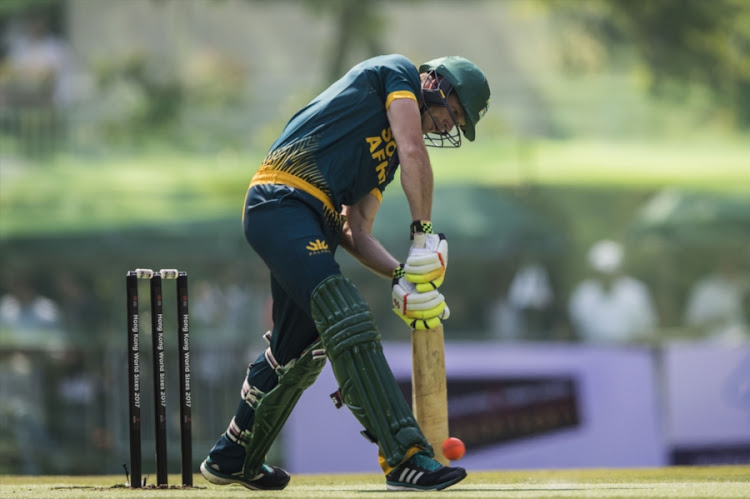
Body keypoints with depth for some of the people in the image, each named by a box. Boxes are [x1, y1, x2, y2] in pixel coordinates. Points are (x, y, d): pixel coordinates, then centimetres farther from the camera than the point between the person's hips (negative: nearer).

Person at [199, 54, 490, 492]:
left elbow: (354, 234, 19)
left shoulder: (386, 154, 28)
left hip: (315, 223, 10)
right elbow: (414, 152, -9)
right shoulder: (397, 73, 7)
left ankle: (231, 460, 37)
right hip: (282, 203, -10)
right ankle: (405, 458, -30)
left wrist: (404, 274, 4)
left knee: (301, 349, 20)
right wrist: (425, 233, -7)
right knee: (349, 324, -20)